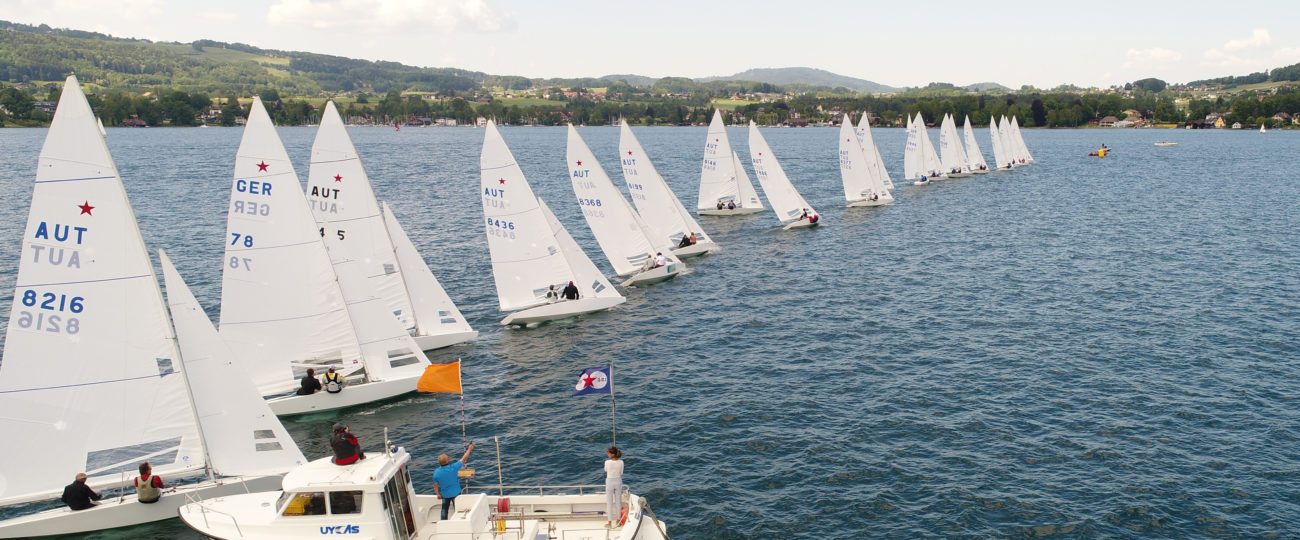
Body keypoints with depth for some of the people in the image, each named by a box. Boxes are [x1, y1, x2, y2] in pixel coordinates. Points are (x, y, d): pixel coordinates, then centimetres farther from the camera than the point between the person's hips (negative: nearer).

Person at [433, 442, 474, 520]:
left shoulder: (436, 473, -13)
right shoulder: (453, 468, -21)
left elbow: (435, 485, -4)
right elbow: (463, 459, -11)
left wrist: (438, 494, 12)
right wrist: (469, 449, 2)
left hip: (445, 495, 2)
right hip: (455, 493, -2)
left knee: (444, 510, 15)